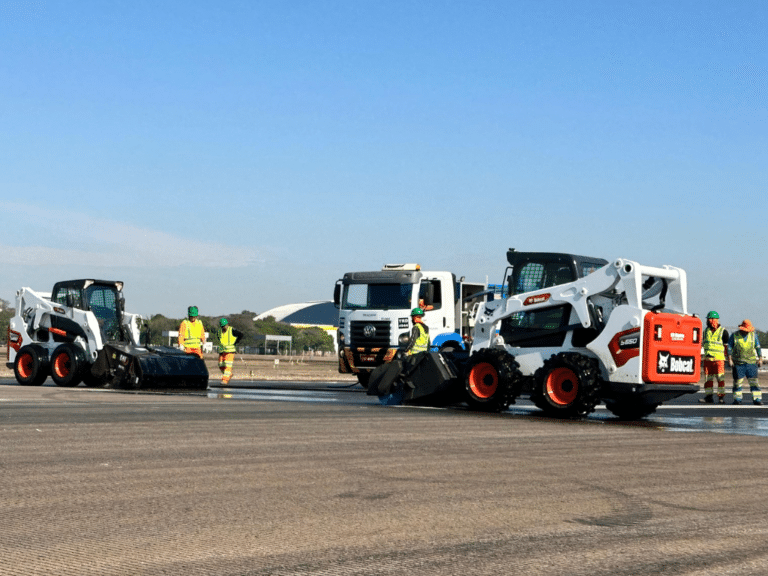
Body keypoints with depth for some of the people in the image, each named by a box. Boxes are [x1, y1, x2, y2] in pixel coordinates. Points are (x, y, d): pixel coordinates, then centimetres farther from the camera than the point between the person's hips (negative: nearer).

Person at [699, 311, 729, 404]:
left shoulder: (723, 331, 0)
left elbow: (727, 346, 0)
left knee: (720, 378, -5)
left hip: (719, 358, -5)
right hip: (707, 358, 5)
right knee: (708, 378, 4)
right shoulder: (706, 331, 15)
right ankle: (709, 397, 8)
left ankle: (721, 397, 0)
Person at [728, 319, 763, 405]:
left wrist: (760, 359, 5)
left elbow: (758, 347, 11)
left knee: (754, 381, -5)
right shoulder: (734, 336, 0)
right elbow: (729, 348, 3)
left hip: (751, 362, 1)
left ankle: (757, 399, -5)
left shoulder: (753, 335, 6)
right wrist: (729, 359, -4)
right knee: (738, 381, 1)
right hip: (738, 362, -1)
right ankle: (737, 398, 10)